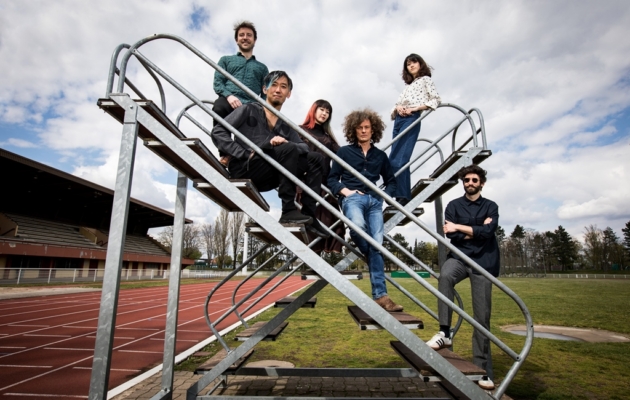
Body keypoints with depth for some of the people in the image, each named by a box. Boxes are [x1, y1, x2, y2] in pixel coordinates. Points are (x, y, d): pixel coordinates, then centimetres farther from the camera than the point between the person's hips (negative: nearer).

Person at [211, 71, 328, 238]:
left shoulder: (286, 127, 20)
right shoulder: (249, 110, 9)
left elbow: (304, 147, 4)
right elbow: (218, 132, -1)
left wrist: (284, 142, -18)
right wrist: (244, 154, -15)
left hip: (266, 176, 5)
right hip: (243, 167, -5)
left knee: (315, 159, -3)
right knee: (289, 149, -26)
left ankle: (308, 214, -14)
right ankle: (288, 211, -27)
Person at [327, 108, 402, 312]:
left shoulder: (380, 155, 20)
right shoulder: (344, 152, 12)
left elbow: (391, 181, 24)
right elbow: (332, 179, 8)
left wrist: (385, 194, 5)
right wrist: (344, 190, -10)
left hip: (374, 200, 3)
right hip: (352, 197, -2)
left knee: (377, 245, -8)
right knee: (358, 225, -37)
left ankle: (380, 295, -6)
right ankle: (371, 257, -5)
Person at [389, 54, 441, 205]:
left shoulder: (425, 79, 14)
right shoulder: (408, 85, 30)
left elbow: (436, 99, 1)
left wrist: (414, 108, -10)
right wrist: (397, 108, -1)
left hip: (412, 119, -7)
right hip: (399, 120, 7)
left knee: (396, 160, -20)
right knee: (402, 160, -2)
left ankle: (401, 197, -21)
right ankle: (405, 198, -2)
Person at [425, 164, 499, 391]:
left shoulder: (491, 206, 10)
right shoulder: (454, 206, 8)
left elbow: (488, 231, -9)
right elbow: (452, 236, -3)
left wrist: (460, 227, -12)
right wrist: (476, 231, -5)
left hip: (483, 262, 1)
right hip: (459, 257, 0)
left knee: (482, 316, 0)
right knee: (444, 275, -36)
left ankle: (483, 370, 9)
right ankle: (445, 332, -29)